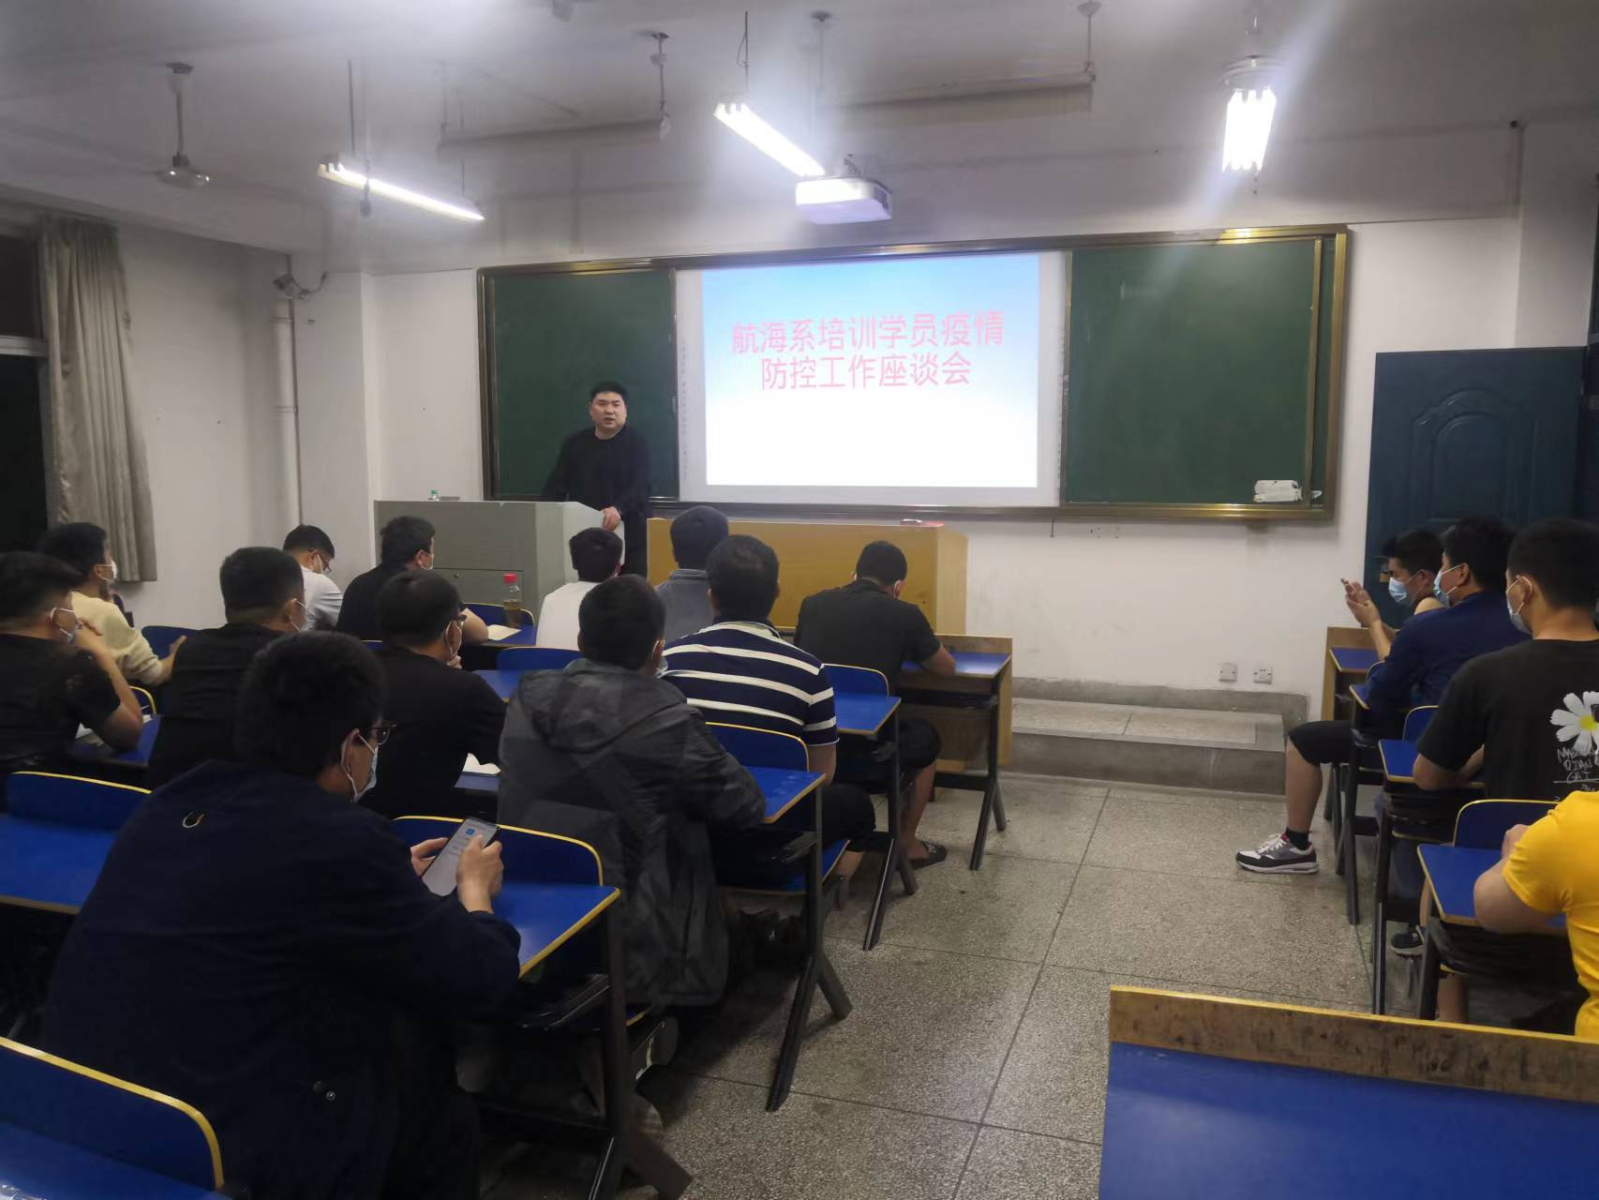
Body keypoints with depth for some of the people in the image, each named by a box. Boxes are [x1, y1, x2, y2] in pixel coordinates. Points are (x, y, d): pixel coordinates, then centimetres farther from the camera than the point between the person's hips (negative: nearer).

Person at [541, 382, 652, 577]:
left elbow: (641, 485, -15)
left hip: (630, 539, -3)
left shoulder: (637, 442, -1)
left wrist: (619, 508, -34)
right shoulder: (575, 444, 11)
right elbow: (555, 487, 9)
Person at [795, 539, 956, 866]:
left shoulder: (813, 604, 6)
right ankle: (906, 844, 36)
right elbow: (947, 668, 13)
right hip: (867, 753, -4)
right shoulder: (905, 615, -2)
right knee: (926, 738, 28)